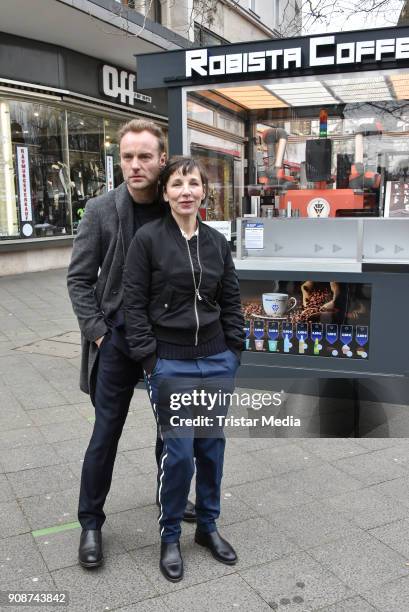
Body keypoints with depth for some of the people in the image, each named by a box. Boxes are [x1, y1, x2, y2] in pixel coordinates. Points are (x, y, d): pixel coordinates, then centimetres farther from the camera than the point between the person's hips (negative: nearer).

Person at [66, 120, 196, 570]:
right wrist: (97, 331, -9)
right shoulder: (101, 211, -7)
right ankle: (90, 522, 22)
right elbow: (79, 278, -3)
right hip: (118, 339, -2)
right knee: (106, 433, 5)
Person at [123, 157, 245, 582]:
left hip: (217, 362, 4)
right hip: (171, 364, -4)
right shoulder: (147, 239, -6)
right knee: (179, 452, 0)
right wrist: (148, 359, -10)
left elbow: (231, 300, 11)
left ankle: (208, 526, 33)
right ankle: (169, 537, 23)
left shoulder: (217, 242, 6)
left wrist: (234, 350, 6)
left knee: (212, 446, 13)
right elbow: (134, 303, -7)